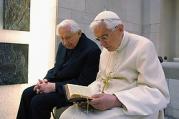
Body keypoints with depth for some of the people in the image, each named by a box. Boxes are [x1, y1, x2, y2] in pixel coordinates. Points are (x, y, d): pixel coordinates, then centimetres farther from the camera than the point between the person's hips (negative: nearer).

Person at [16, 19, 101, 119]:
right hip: (56, 82, 8)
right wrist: (46, 80, -6)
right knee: (27, 94, -2)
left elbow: (83, 82, -22)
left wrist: (55, 87, -24)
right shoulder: (63, 45, 4)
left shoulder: (92, 50, -21)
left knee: (38, 101, -20)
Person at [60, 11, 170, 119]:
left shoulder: (143, 46, -10)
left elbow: (158, 92, -16)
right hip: (105, 102, 7)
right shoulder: (106, 50, 13)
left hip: (129, 108, -6)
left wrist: (116, 100, -26)